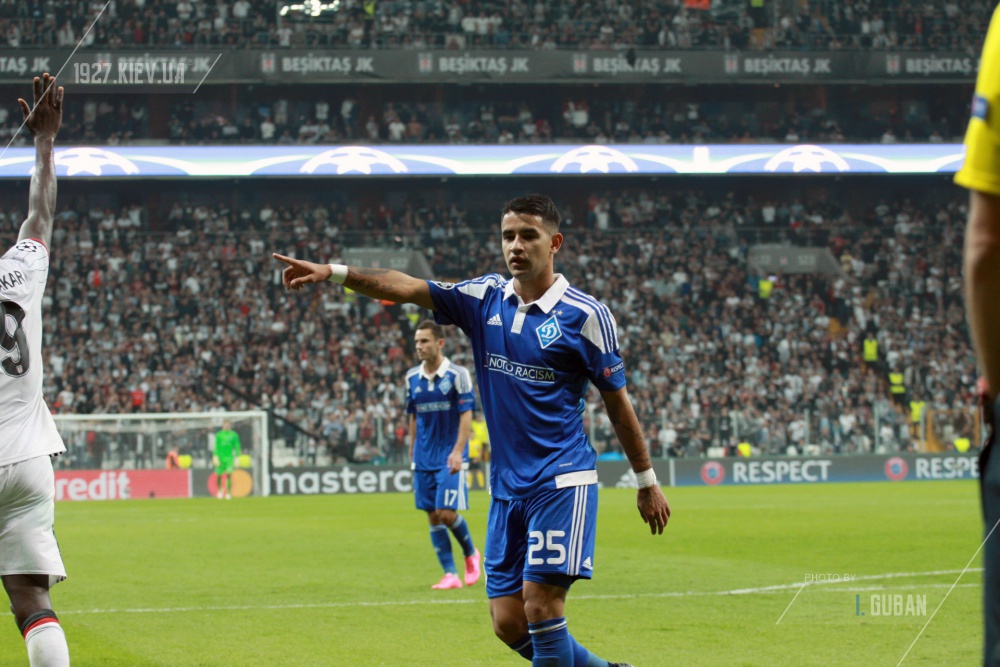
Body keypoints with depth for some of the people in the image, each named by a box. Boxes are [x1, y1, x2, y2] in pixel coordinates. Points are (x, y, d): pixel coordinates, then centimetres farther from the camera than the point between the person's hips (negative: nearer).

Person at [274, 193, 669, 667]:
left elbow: (618, 403, 1)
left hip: (562, 483, -5)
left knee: (541, 606, -15)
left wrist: (647, 483, 5)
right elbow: (406, 288, -2)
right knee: (509, 623, 2)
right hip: (507, 486, 5)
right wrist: (333, 272, -15)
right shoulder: (485, 298, 7)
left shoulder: (585, 314, -6)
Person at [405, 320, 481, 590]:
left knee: (446, 513, -11)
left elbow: (466, 415, -9)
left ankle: (471, 553, 16)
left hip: (449, 459, -5)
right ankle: (450, 575, 7)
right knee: (433, 517, 2)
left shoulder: (457, 374, -7)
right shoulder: (412, 377, 8)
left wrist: (458, 451, -18)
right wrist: (412, 453, 14)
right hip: (424, 460, 5)